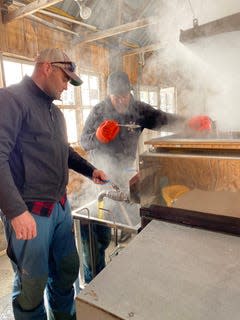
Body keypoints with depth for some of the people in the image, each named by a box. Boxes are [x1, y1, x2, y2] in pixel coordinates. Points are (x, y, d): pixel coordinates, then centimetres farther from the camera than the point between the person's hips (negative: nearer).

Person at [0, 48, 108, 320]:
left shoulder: (55, 110, 15)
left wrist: (90, 170, 13)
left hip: (61, 206, 8)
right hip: (29, 212, -8)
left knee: (67, 269, 20)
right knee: (32, 283, 11)